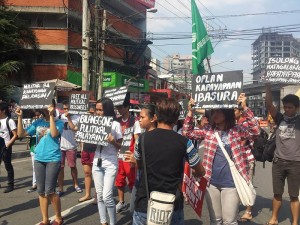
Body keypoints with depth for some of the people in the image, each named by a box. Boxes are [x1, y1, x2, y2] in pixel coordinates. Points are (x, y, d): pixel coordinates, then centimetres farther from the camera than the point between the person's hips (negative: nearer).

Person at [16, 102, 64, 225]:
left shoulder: (58, 122, -3)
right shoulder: (38, 122, 8)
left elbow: (54, 134, -23)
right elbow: (21, 134, 5)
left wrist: (51, 116, -21)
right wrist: (20, 117, -4)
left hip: (53, 160, -5)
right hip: (39, 159, 5)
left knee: (49, 191, -5)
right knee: (41, 191, 9)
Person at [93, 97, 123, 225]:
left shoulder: (115, 124, -7)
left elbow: (119, 146, -4)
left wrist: (113, 141, -24)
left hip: (110, 163, -5)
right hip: (97, 162, 5)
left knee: (107, 196, -8)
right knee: (99, 195, 11)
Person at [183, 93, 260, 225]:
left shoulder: (237, 130, -4)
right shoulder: (208, 130, 4)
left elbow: (255, 130, -18)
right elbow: (187, 133, 2)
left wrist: (244, 108, -27)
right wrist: (190, 112, -9)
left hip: (230, 183, -3)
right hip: (211, 182, 3)